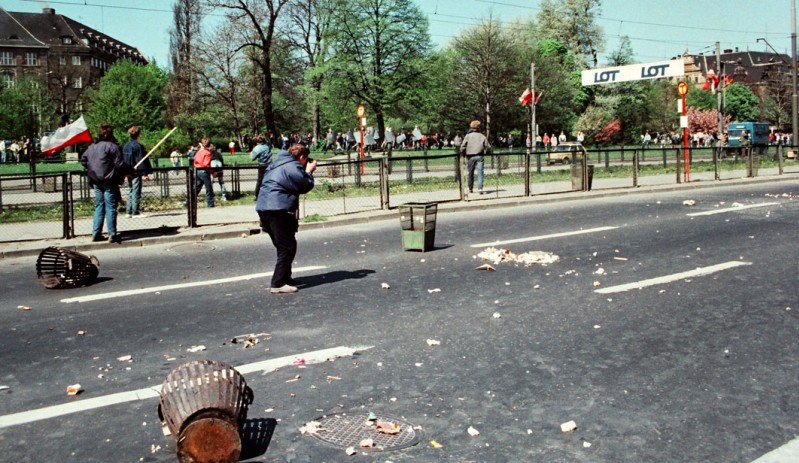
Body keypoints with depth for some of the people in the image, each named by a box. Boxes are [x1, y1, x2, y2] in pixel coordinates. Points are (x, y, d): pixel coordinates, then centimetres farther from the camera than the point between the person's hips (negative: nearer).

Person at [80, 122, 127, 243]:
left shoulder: (92, 146, 10)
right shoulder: (112, 146, -12)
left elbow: (83, 159, 16)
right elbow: (119, 164, -15)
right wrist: (128, 172, -1)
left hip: (96, 182, 7)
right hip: (109, 181, -7)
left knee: (99, 206, 13)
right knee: (110, 207, -3)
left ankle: (95, 233, 13)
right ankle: (112, 234, -2)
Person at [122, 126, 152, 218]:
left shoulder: (125, 146, 11)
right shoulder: (138, 146, -12)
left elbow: (123, 160, 15)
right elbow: (141, 160, -15)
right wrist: (145, 173, -15)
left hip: (128, 172, 7)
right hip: (136, 172, -7)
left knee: (130, 191, 14)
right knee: (136, 192, -4)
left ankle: (129, 211, 14)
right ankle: (135, 212, -4)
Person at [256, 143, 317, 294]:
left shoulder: (277, 164, 22)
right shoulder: (293, 167, -9)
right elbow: (305, 187, -5)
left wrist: (306, 172, 21)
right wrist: (309, 172, 10)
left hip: (264, 208, 10)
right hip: (278, 210, -10)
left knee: (283, 247, 21)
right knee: (288, 247, -6)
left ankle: (285, 278, 28)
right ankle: (278, 284, -9)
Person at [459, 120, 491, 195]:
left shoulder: (468, 136, 2)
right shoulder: (482, 136, 6)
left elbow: (463, 147, -5)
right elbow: (488, 147, 5)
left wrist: (463, 154, 11)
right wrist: (486, 152, 25)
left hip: (470, 157, 0)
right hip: (479, 156, 0)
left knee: (470, 173, 11)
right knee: (480, 172, -3)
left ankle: (470, 189, 21)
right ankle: (480, 188, -17)